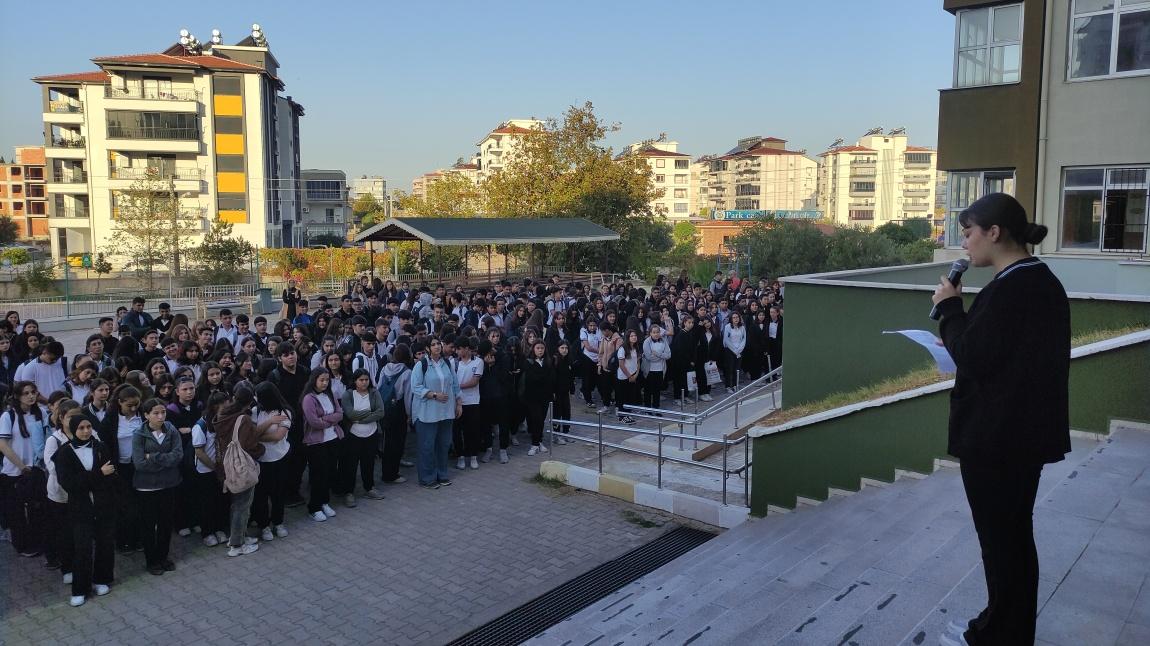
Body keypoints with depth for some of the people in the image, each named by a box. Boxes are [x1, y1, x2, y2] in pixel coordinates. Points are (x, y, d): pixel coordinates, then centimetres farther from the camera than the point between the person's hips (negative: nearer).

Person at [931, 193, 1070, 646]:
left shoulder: (1007, 290, -22)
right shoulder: (1043, 282, 8)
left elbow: (974, 358, -21)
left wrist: (949, 308, -10)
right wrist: (960, 342, 9)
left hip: (995, 436, -10)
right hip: (1028, 430, 10)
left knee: (999, 538, 6)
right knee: (1015, 534, 20)